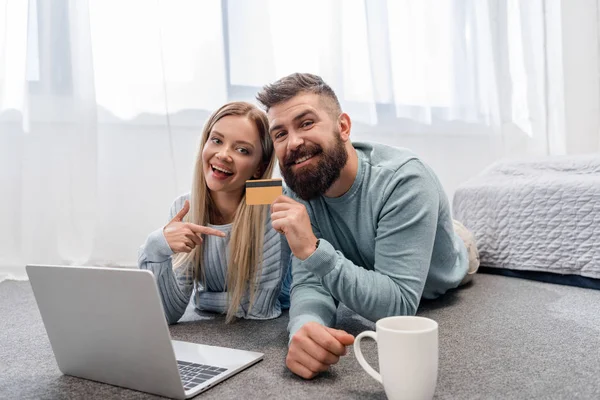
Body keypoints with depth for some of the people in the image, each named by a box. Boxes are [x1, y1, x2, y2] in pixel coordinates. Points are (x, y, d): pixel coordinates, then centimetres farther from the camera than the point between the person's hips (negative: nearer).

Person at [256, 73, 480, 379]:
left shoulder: (404, 179, -43)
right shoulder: (299, 189, -25)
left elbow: (399, 305, -45)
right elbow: (310, 282, -30)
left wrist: (313, 250, -55)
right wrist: (305, 327, -54)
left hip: (446, 293, -3)